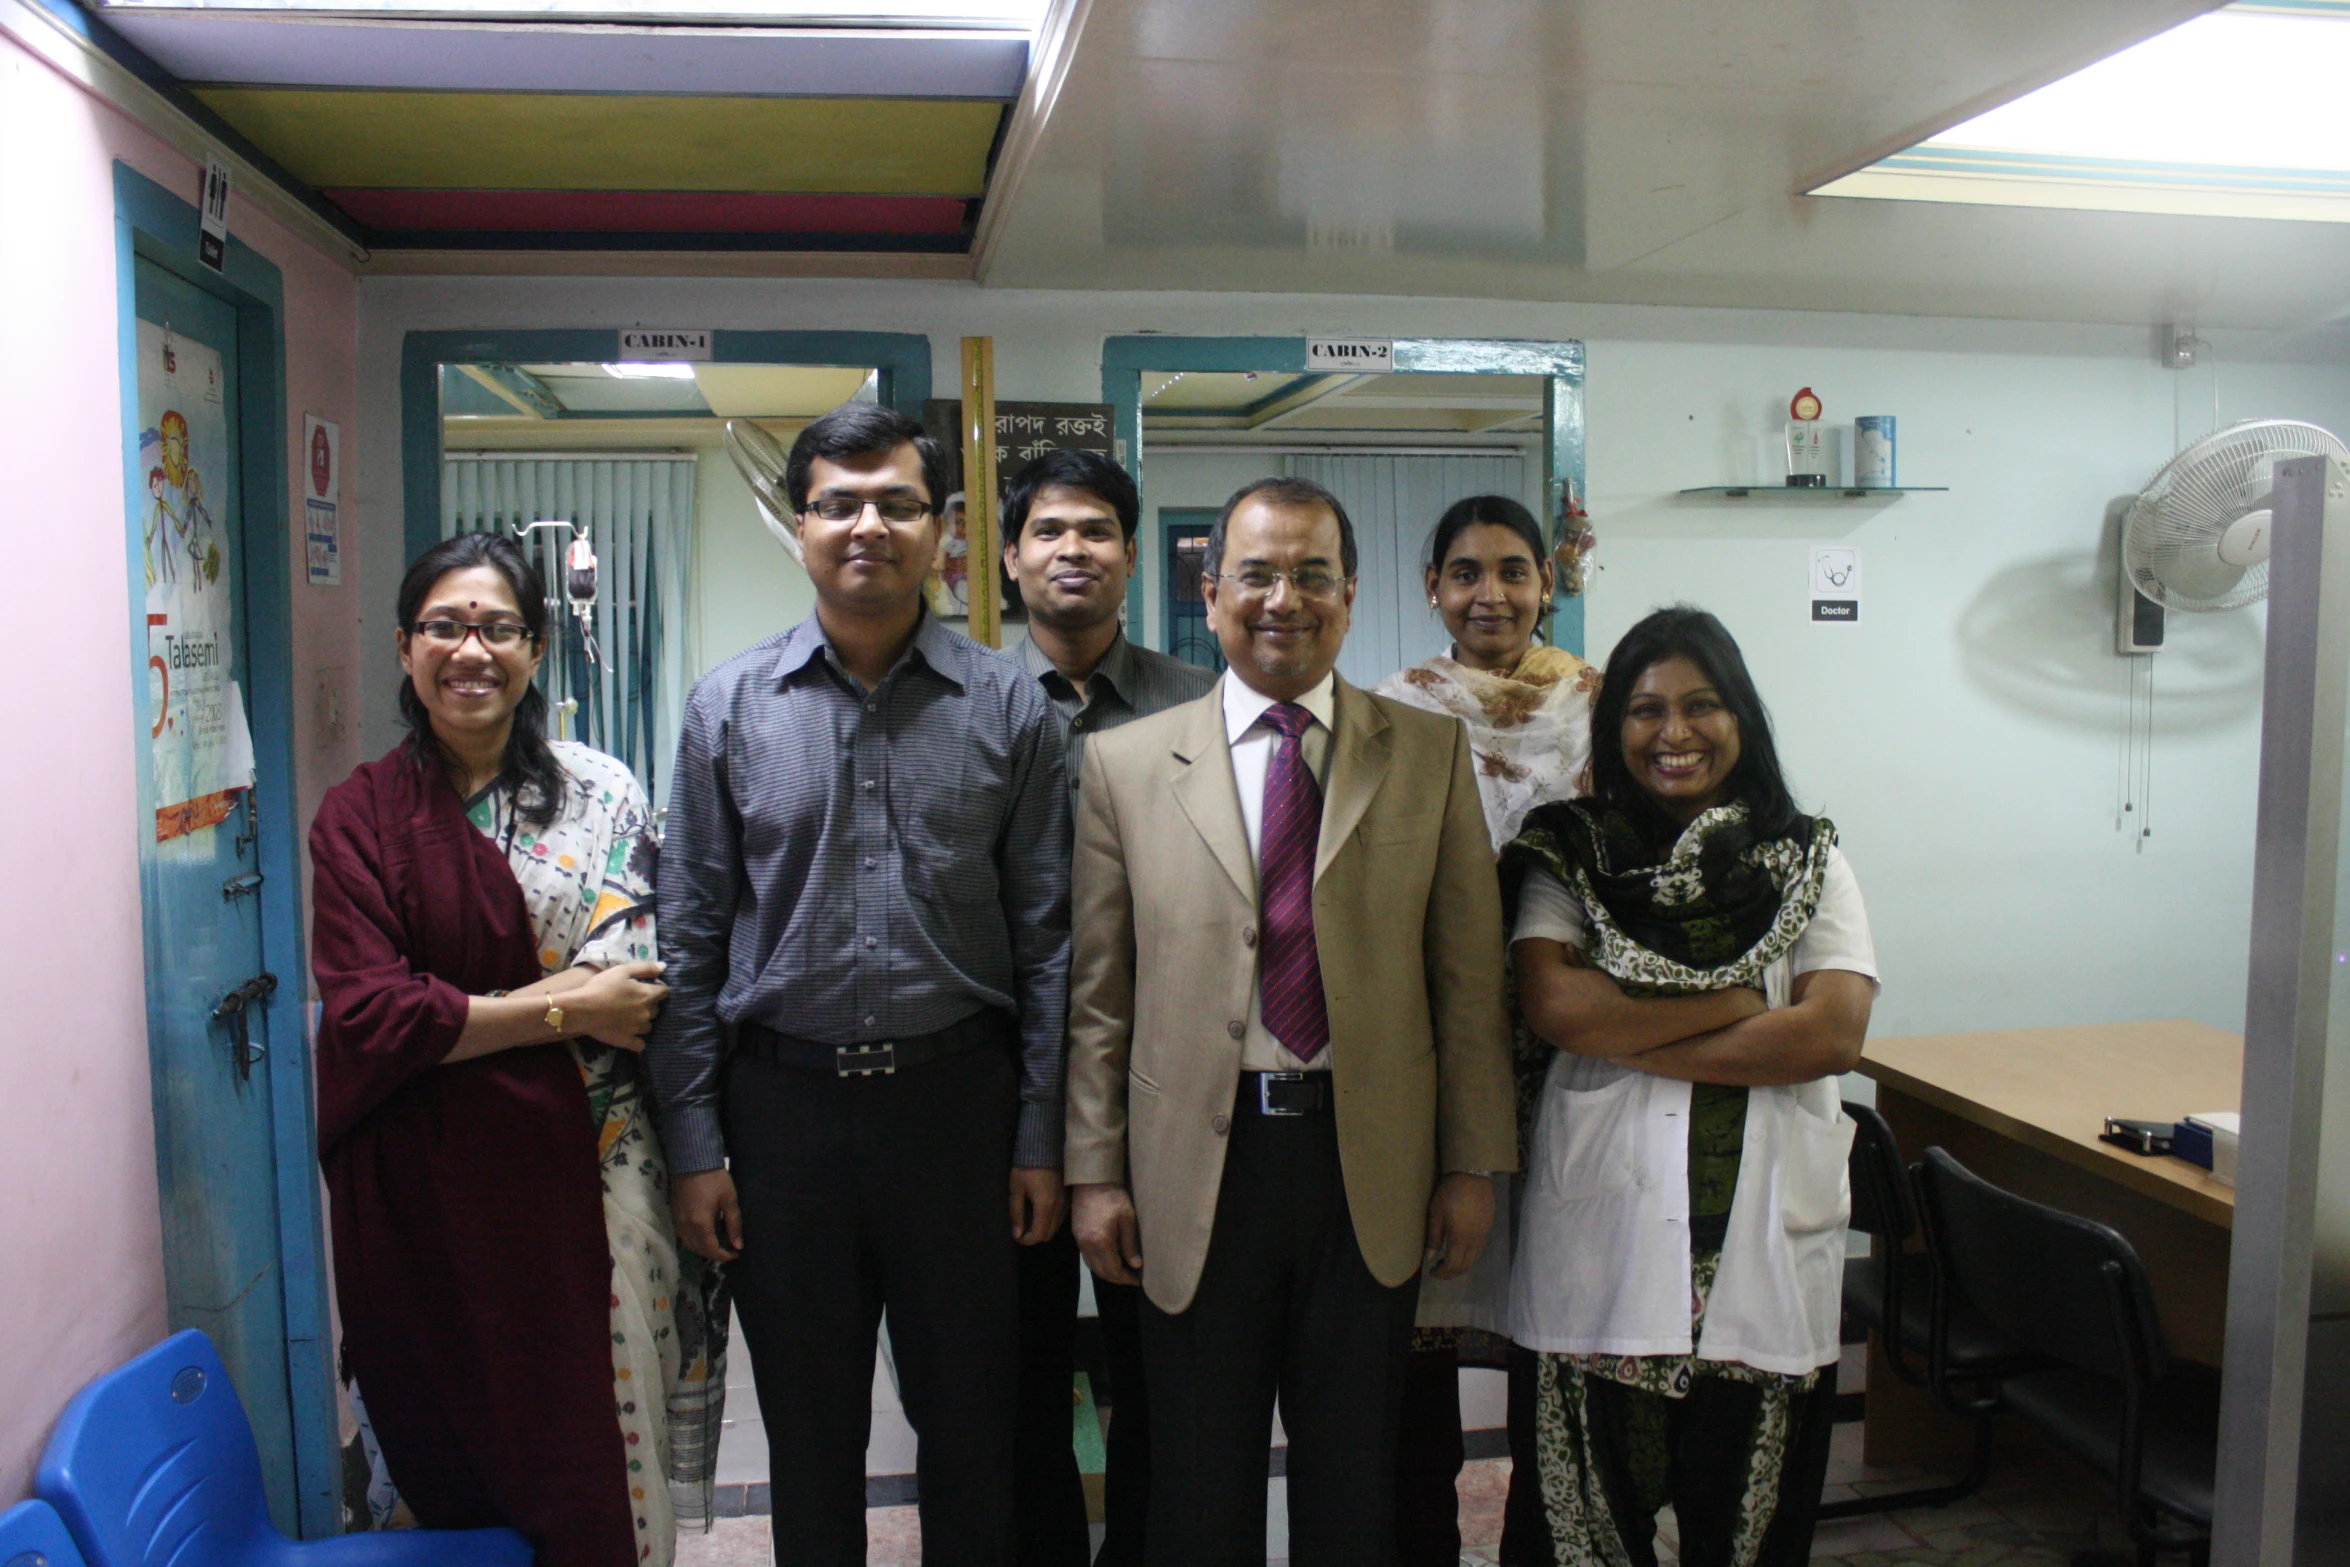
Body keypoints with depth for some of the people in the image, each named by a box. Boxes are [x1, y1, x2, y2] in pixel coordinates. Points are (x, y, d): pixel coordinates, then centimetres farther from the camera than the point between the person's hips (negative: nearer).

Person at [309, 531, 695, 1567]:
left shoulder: (602, 794, 1)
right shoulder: (361, 814, 0)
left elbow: (636, 984, -1)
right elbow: (365, 1013, -10)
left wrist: (472, 1016, -10)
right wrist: (565, 1009, -12)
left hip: (578, 1165, 0)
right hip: (426, 1184, 0)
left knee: (596, 1447, 7)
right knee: (449, 1464, 11)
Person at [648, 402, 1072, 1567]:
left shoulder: (1009, 709, -2)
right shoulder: (729, 707, 0)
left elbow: (1044, 939, -1)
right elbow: (691, 943, 2)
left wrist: (1042, 1141, -2)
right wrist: (694, 1146, -1)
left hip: (958, 1099, 0)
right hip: (785, 1102, 1)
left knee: (973, 1426, 13)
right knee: (808, 1437, 16)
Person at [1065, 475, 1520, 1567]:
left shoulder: (1431, 754, 3)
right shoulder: (1125, 763, 1)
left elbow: (1469, 977, 2)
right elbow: (1095, 993, 2)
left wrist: (1473, 1162, 1)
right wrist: (1093, 1171, 0)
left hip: (1372, 1164, 1)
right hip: (1196, 1166, 0)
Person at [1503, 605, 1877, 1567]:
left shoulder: (1809, 861, 7)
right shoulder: (1573, 857, 4)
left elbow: (1835, 1034, -6)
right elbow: (1556, 1005, -11)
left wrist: (1630, 1039, -9)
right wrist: (1742, 1001, -9)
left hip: (1764, 1230, 1)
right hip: (1604, 1226, 0)